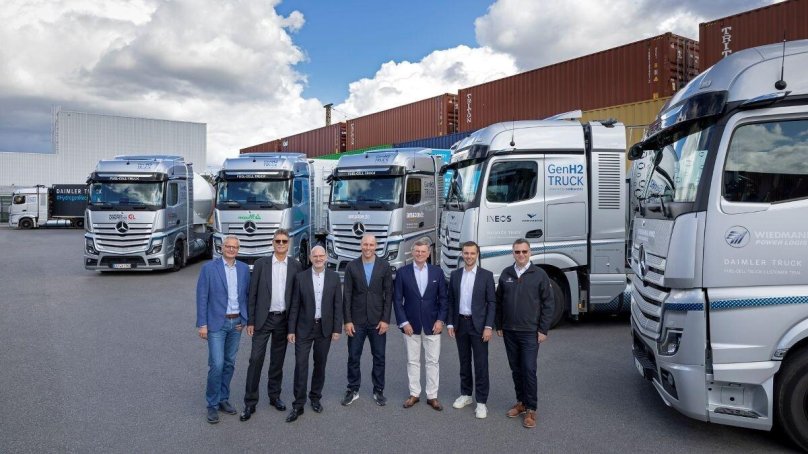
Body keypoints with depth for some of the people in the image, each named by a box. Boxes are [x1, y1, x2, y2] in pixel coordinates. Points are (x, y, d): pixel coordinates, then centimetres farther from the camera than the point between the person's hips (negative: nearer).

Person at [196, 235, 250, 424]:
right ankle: (212, 405, 9)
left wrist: (244, 319, 3)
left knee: (229, 363, 12)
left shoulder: (244, 269, 5)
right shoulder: (209, 268, -6)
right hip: (217, 323, -4)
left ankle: (223, 399, 27)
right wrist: (202, 324, -10)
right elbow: (202, 297, -7)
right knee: (217, 364, -6)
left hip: (236, 323, 4)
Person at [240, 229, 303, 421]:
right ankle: (250, 402, 7)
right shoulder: (261, 263, -3)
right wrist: (250, 321, -4)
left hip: (284, 319, 2)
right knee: (256, 359, -3)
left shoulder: (296, 266, 1)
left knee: (278, 360, 13)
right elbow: (253, 294, -1)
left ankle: (274, 395, 28)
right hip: (263, 319, -1)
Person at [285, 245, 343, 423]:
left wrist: (337, 329, -3)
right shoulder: (300, 277, -3)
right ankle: (298, 404, 7)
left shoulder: (334, 277, 0)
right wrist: (291, 330, -4)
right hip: (304, 328, -1)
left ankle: (315, 398, 29)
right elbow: (294, 306, -1)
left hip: (325, 328, 1)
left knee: (320, 365, 12)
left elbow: (337, 305, 1)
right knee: (300, 365, -3)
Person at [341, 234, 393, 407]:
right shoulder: (352, 266, -1)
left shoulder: (384, 266, -2)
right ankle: (353, 390, 23)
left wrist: (385, 320, -6)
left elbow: (389, 294, -1)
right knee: (353, 357, 8)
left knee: (379, 357, 8)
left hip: (377, 321, 0)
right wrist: (347, 320, -6)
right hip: (356, 321, 0)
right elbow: (347, 295, -1)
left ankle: (378, 391, 22)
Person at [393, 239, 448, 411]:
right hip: (411, 324, 0)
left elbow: (443, 298, 4)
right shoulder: (402, 272, -2)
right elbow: (397, 300, -2)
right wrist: (403, 322, -8)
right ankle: (414, 394, 22)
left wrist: (440, 320, -5)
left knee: (432, 361, 6)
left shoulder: (437, 272, 1)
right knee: (412, 361, 9)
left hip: (432, 324, 1)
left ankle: (432, 396, 17)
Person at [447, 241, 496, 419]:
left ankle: (481, 401, 9)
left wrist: (488, 327, -12)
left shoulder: (486, 275, -4)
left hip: (478, 325, -3)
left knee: (481, 364, 0)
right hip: (460, 324, 3)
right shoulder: (455, 275, 5)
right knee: (464, 362, 14)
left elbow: (492, 303, -6)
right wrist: (450, 324, 3)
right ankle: (466, 394, 28)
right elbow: (451, 301, 8)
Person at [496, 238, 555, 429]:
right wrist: (499, 325, 9)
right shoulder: (506, 274, 5)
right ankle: (521, 402, 27)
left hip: (530, 332, -4)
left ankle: (531, 410, 9)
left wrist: (543, 330, -7)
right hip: (509, 331, 4)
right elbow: (499, 301, 11)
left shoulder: (539, 275, -5)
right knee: (516, 369, 12)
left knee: (529, 370, -3)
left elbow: (548, 304, -4)